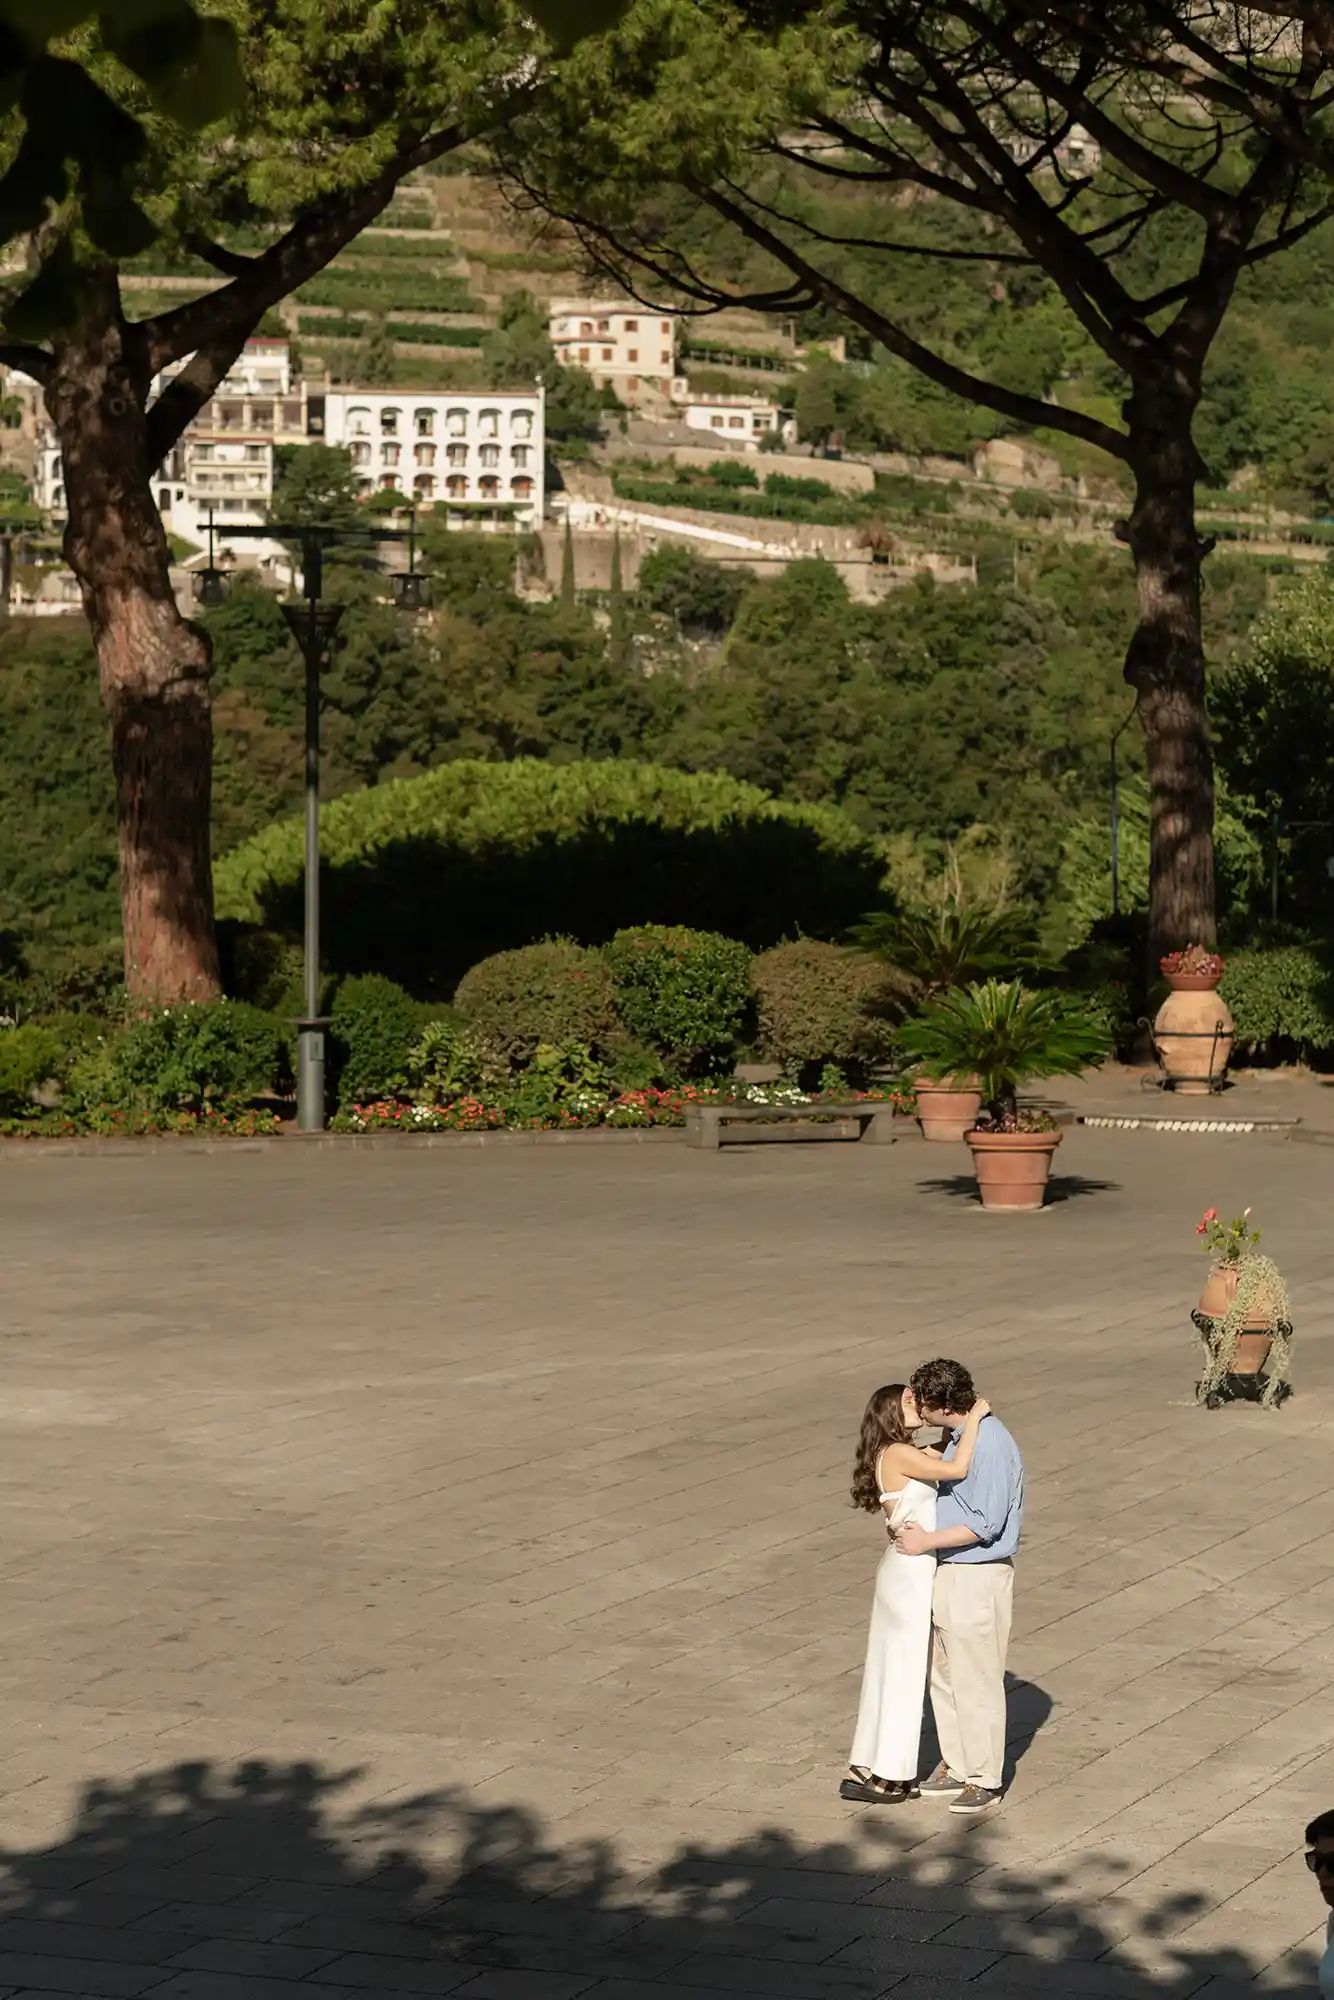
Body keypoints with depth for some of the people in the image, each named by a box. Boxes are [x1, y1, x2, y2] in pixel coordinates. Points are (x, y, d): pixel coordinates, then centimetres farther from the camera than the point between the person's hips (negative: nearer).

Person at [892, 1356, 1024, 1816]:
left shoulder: (991, 1445, -22)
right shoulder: (954, 1438, 8)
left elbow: (987, 1523, -23)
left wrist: (927, 1541, -19)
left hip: (977, 1578, -10)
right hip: (947, 1572, 10)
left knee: (977, 1682, 0)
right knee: (944, 1678, 17)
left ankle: (985, 1780, 11)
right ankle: (956, 1767, 28)